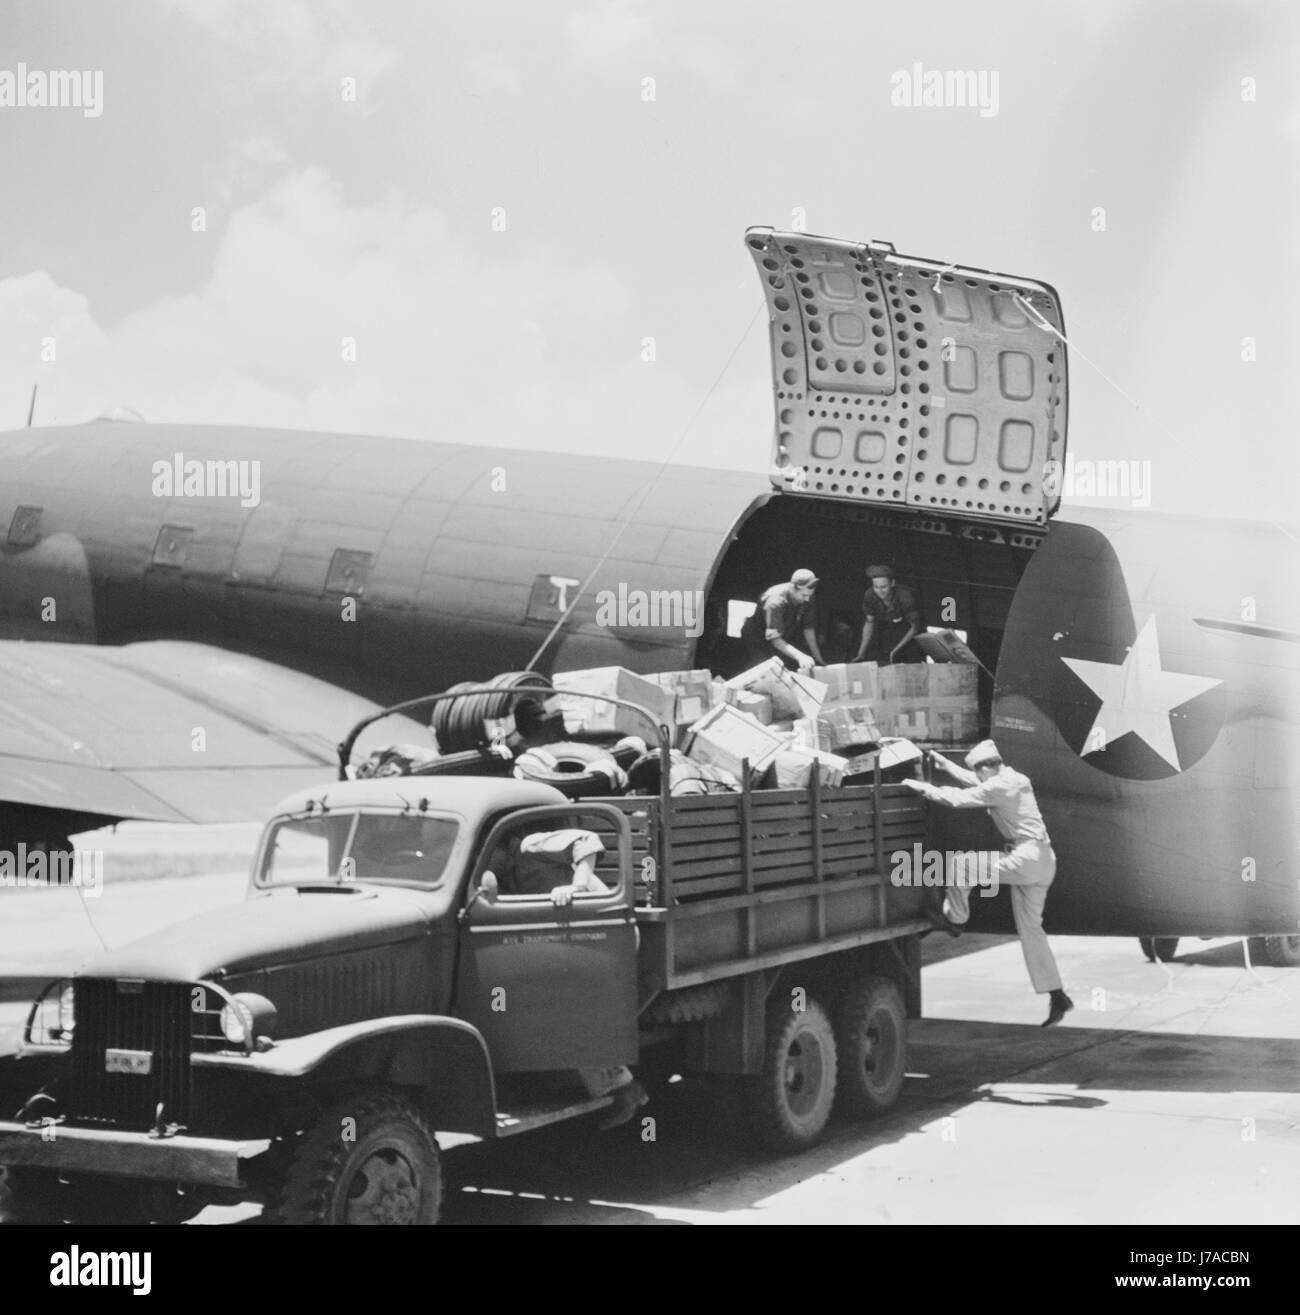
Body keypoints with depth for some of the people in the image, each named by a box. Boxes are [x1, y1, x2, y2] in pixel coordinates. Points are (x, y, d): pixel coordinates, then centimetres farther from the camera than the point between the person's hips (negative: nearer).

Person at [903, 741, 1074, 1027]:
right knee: (1030, 930, 11)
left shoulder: (999, 786, -13)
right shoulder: (1012, 780, 16)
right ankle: (1057, 997, 9)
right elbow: (972, 782, 31)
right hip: (1041, 862, 10)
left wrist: (923, 788, -4)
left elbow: (958, 799, -13)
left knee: (958, 862, -6)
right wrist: (944, 763, 34)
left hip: (1027, 859, -10)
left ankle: (956, 917, 10)